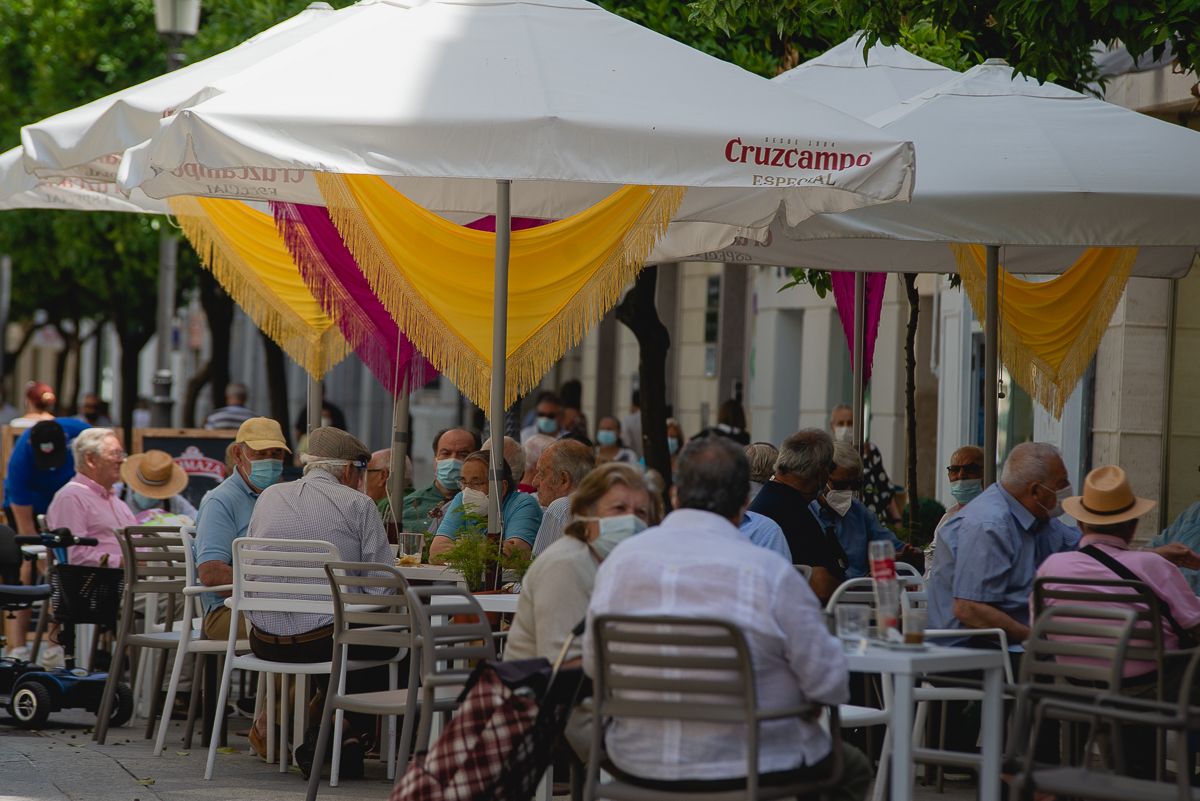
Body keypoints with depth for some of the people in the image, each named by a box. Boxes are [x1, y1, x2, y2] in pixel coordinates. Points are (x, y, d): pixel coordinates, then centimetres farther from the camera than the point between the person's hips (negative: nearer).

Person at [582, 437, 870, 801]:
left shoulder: (621, 559, -4)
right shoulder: (770, 573, -16)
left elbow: (593, 663, 7)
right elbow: (828, 682, -12)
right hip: (745, 766, -5)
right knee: (852, 769, 24)